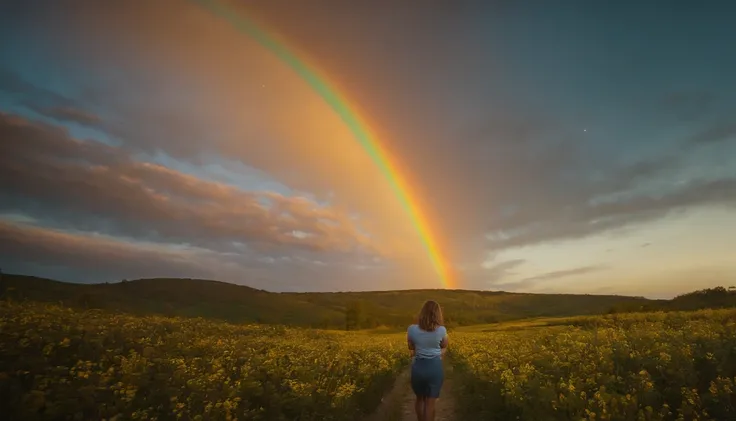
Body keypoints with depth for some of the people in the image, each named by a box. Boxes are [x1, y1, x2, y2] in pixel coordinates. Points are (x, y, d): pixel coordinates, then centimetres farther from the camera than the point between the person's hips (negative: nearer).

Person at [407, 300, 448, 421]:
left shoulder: (412, 329, -10)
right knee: (430, 403, 9)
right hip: (435, 367, -1)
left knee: (420, 399, 23)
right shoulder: (441, 330, -9)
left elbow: (411, 349, 4)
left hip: (418, 367, 1)